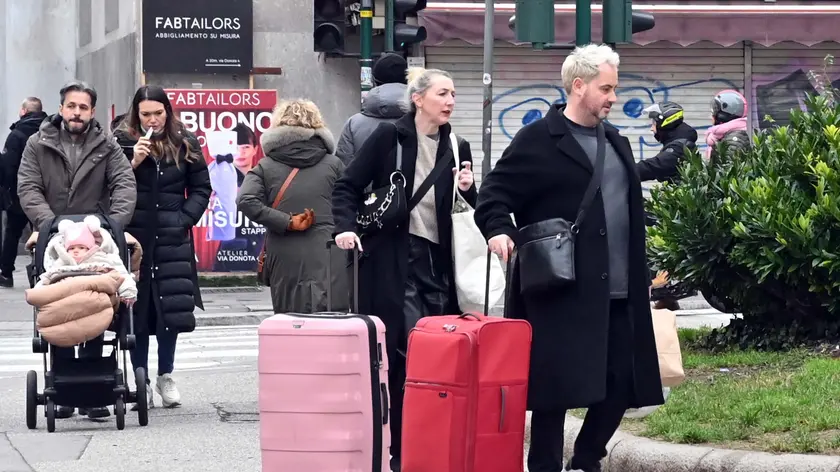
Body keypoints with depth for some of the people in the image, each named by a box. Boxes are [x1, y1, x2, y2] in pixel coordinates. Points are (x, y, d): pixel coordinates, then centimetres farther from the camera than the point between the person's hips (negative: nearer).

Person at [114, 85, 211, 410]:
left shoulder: (185, 144, 7)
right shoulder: (121, 142, 2)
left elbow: (201, 188, 12)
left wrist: (185, 218, -1)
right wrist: (133, 163, -15)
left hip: (173, 238, 1)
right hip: (134, 237, -1)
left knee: (172, 308, 0)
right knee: (137, 309, -1)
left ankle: (165, 376, 16)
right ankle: (141, 380, 8)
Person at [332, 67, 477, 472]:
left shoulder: (457, 148, 10)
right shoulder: (389, 137, -3)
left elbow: (471, 208, 15)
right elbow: (348, 186, 0)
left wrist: (467, 190, -6)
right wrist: (345, 226, -15)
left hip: (438, 260, 5)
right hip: (392, 259, -5)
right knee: (405, 351, -9)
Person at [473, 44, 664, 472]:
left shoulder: (617, 143, 18)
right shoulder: (538, 140, -4)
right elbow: (493, 194, -4)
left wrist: (639, 277, 18)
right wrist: (499, 230, -23)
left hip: (617, 295, 7)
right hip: (561, 292, -7)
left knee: (624, 383, 7)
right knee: (555, 387, -3)